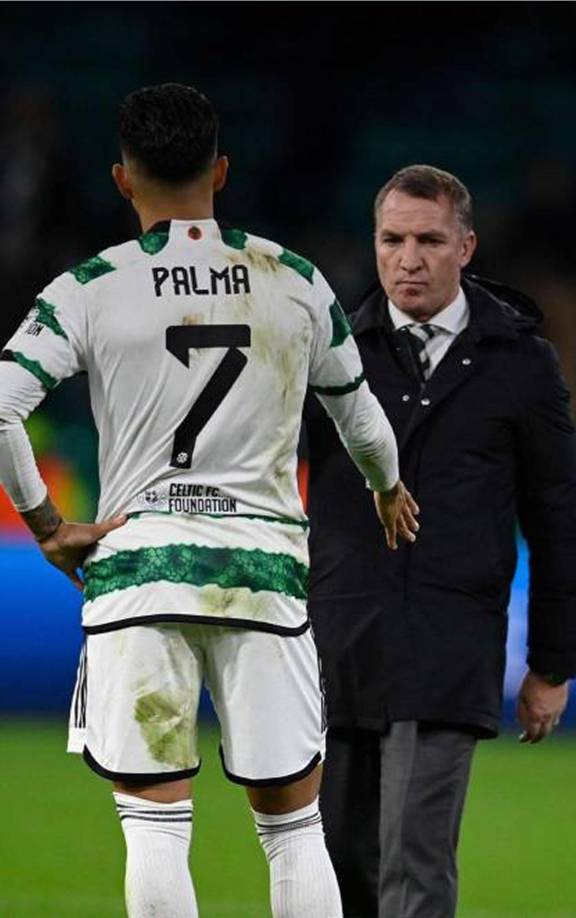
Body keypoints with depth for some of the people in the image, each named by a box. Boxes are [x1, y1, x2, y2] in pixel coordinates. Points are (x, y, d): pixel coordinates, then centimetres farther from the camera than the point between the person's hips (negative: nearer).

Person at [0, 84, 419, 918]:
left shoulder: (90, 289, 0)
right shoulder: (293, 282, 6)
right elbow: (361, 417, 19)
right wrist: (389, 490, 40)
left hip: (136, 556, -1)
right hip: (264, 563, 1)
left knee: (156, 824, 0)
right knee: (294, 824, 8)